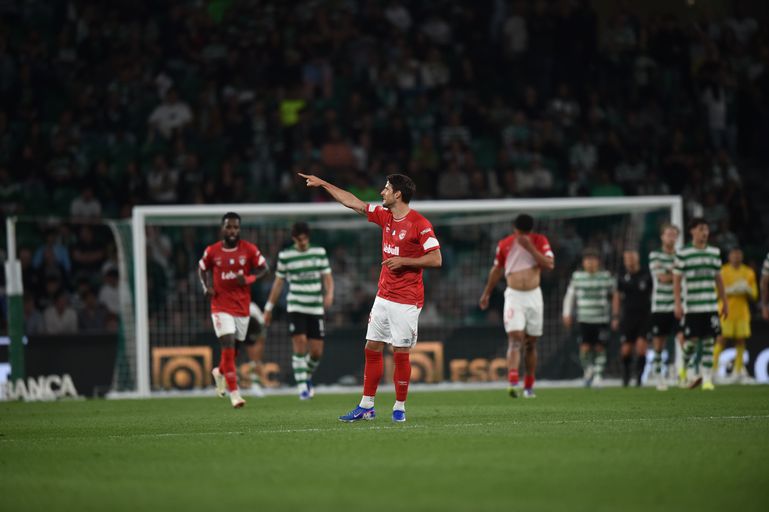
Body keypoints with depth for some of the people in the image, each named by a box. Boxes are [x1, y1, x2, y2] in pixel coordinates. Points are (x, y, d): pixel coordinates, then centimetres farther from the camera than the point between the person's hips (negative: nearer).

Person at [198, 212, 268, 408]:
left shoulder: (249, 249, -3)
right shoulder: (212, 251, -3)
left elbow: (263, 268, 4)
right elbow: (202, 269, 13)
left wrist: (249, 279, -15)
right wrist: (206, 287, -5)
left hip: (242, 306, 2)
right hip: (221, 307, -2)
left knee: (233, 348, 13)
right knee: (228, 346, -15)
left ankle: (220, 372, 47)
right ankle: (234, 392, -12)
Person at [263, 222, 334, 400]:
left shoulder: (319, 252, 5)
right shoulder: (285, 255, 2)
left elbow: (327, 277, 6)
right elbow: (278, 282, 9)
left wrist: (329, 294, -15)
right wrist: (269, 307, 10)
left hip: (316, 308, 2)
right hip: (295, 307, -2)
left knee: (317, 351, 1)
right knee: (300, 345, -15)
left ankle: (307, 376, 31)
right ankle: (302, 387, -11)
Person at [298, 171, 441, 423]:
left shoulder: (420, 224, -14)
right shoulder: (384, 216, 8)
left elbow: (436, 259, -15)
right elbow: (353, 203, 19)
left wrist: (403, 261, -18)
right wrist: (323, 183, 23)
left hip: (406, 301, -7)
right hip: (383, 296, 7)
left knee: (400, 353, -4)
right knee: (372, 348, 7)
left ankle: (399, 408, 7)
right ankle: (366, 406, 13)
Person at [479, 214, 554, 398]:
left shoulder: (540, 241, 0)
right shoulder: (504, 244, 2)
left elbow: (550, 264, -14)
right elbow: (496, 270, 15)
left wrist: (530, 247, -20)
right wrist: (486, 294, 21)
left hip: (534, 296, 1)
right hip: (514, 296, -1)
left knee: (531, 343, 8)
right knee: (515, 339, -17)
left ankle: (529, 386, 19)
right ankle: (512, 382, -30)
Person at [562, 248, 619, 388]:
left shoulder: (606, 276, 3)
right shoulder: (577, 277, 5)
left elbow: (614, 297, 12)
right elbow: (570, 296, 12)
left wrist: (615, 316, 10)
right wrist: (567, 314, 4)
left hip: (602, 320, 0)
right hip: (584, 320, 0)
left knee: (600, 348, -3)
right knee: (585, 348, -8)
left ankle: (598, 375, 9)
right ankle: (588, 372, 16)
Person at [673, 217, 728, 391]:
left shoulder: (714, 252, 11)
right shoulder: (683, 254, -2)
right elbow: (676, 280, -2)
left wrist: (725, 303, 17)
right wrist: (678, 304, -8)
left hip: (711, 306, 3)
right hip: (691, 307, -3)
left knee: (709, 342, -1)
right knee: (691, 341, -5)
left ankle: (707, 378, 2)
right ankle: (690, 373, 14)